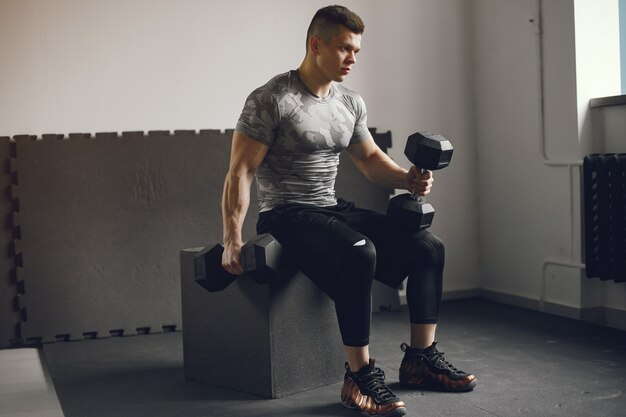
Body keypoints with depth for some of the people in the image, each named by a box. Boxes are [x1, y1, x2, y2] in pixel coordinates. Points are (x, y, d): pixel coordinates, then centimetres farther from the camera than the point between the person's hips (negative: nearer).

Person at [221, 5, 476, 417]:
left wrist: (407, 178, -2)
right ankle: (360, 376, -24)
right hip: (287, 217, -8)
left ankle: (421, 358, 4)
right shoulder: (272, 100, -14)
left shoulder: (351, 103, 9)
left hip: (334, 209, 8)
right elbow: (241, 172, -15)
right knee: (359, 253, -36)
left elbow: (371, 158, 19)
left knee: (428, 246, -5)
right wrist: (232, 241, -21)